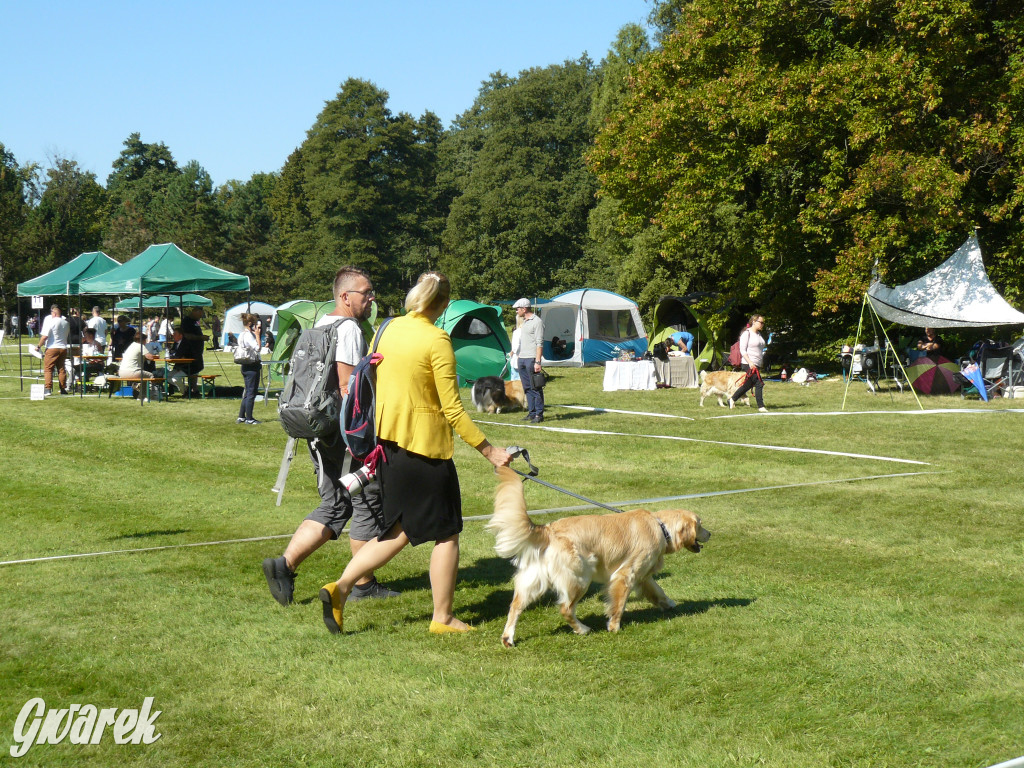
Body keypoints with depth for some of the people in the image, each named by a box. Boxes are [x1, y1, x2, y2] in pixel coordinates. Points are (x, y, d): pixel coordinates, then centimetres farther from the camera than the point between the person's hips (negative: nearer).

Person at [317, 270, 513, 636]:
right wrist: (489, 450, -10)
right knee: (446, 533, 8)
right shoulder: (437, 340, -14)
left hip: (388, 440, 7)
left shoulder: (389, 329, 6)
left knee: (399, 531, 16)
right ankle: (443, 618, 14)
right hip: (425, 443, -7)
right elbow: (452, 409, -16)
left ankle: (340, 587, 1)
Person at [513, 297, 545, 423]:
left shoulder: (536, 321, -9)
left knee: (535, 388, -5)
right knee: (527, 388, 11)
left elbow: (539, 343, -14)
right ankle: (531, 412, 16)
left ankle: (539, 414, -3)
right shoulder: (524, 322, 19)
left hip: (531, 359, -9)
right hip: (521, 358, 9)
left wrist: (537, 361, -19)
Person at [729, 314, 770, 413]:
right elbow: (742, 350, -13)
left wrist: (761, 365, 22)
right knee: (759, 384, -13)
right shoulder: (747, 333, -8)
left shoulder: (758, 334, 18)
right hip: (749, 364, -9)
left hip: (757, 365, 9)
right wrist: (750, 362, -22)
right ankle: (761, 406, -9)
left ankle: (732, 399, 27)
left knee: (748, 385, 13)